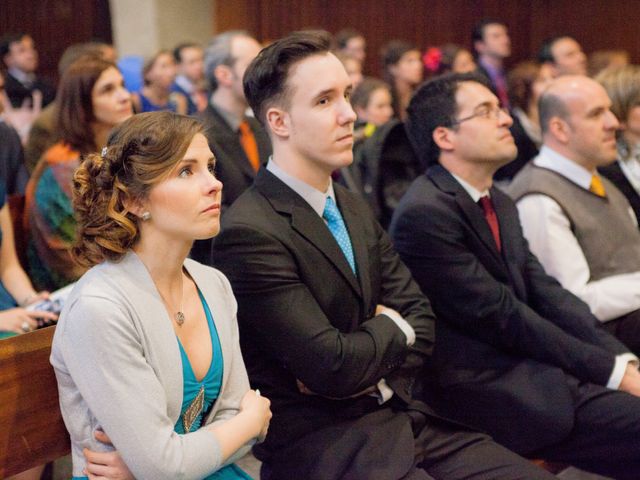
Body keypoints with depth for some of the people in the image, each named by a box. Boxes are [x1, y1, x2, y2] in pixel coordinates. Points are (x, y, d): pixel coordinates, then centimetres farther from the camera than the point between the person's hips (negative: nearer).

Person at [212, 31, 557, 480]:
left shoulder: (355, 209, 12)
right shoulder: (250, 233, -16)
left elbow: (421, 319, 9)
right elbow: (335, 366, -19)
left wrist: (366, 372, -10)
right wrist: (390, 326, 0)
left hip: (399, 416, 7)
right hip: (320, 443, -7)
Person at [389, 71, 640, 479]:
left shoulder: (500, 204, 14)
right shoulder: (425, 213, -15)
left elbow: (548, 293, 7)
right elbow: (503, 316, -15)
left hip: (533, 369, 8)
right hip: (488, 393, -8)